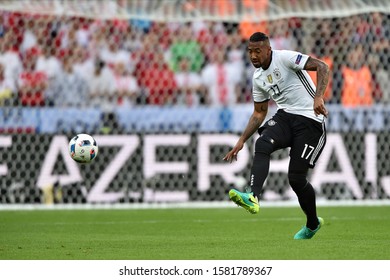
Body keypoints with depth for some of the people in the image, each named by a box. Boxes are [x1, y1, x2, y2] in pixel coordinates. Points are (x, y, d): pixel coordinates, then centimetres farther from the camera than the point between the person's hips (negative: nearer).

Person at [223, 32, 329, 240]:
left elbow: (322, 67, -20)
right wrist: (241, 141, 15)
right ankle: (253, 197, -42)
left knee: (296, 178, -7)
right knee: (262, 144, -26)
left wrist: (318, 97, -34)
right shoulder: (258, 78, 12)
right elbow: (259, 113, 22)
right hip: (285, 116, 6)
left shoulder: (285, 58, -11)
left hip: (309, 120, -6)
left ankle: (312, 224, 18)